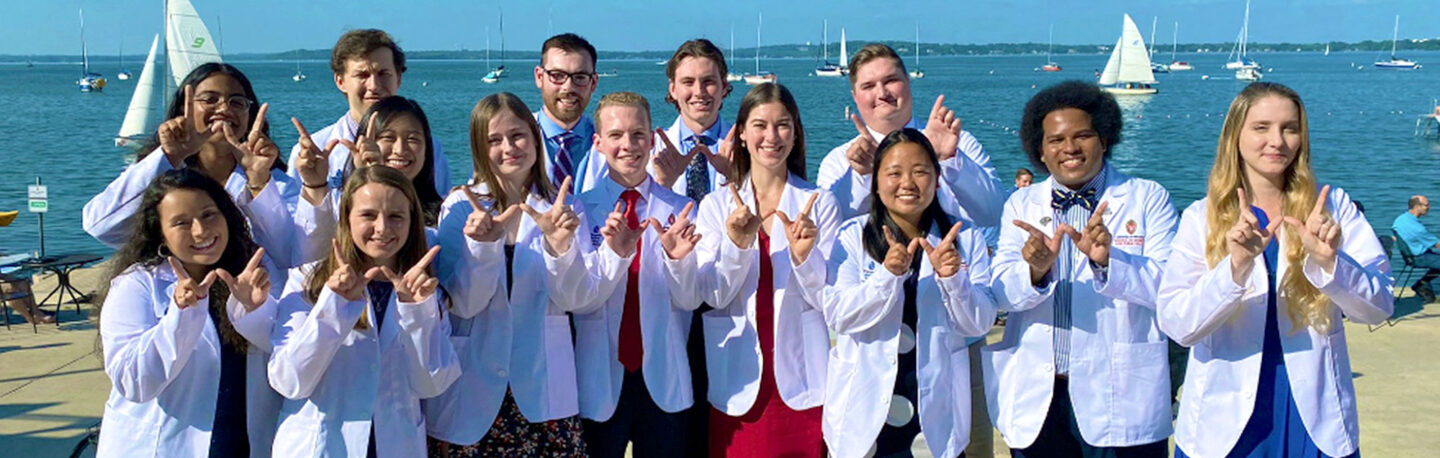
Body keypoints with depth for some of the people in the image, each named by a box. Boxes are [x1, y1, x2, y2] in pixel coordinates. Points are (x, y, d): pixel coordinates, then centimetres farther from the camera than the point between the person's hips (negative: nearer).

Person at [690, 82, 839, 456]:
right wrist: (737, 244, -19)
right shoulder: (716, 205, 5)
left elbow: (828, 299, -2)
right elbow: (713, 295, -3)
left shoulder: (820, 203, 3)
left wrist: (804, 254, -20)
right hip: (739, 381, 1)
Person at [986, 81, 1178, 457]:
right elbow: (1001, 294, -2)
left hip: (1120, 398, -2)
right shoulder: (1020, 205, 8)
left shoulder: (1148, 199, 2)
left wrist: (1107, 260, -25)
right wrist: (1035, 269, -24)